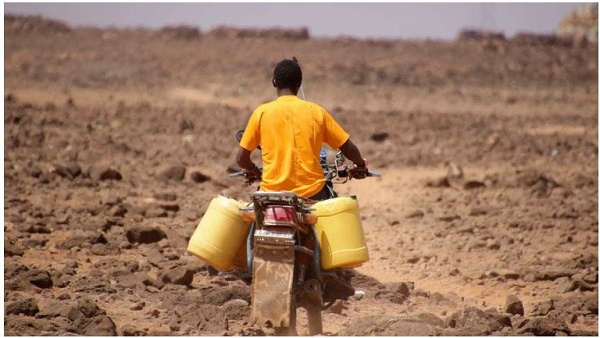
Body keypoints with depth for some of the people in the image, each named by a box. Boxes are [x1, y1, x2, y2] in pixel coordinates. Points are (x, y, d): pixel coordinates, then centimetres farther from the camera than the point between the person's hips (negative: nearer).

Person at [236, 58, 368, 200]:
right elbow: (348, 149, 6)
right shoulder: (316, 112, 2)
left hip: (273, 191, -1)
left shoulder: (261, 112, 0)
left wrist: (252, 170, 26)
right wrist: (360, 164, 28)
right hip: (311, 193, 1)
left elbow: (241, 158, 3)